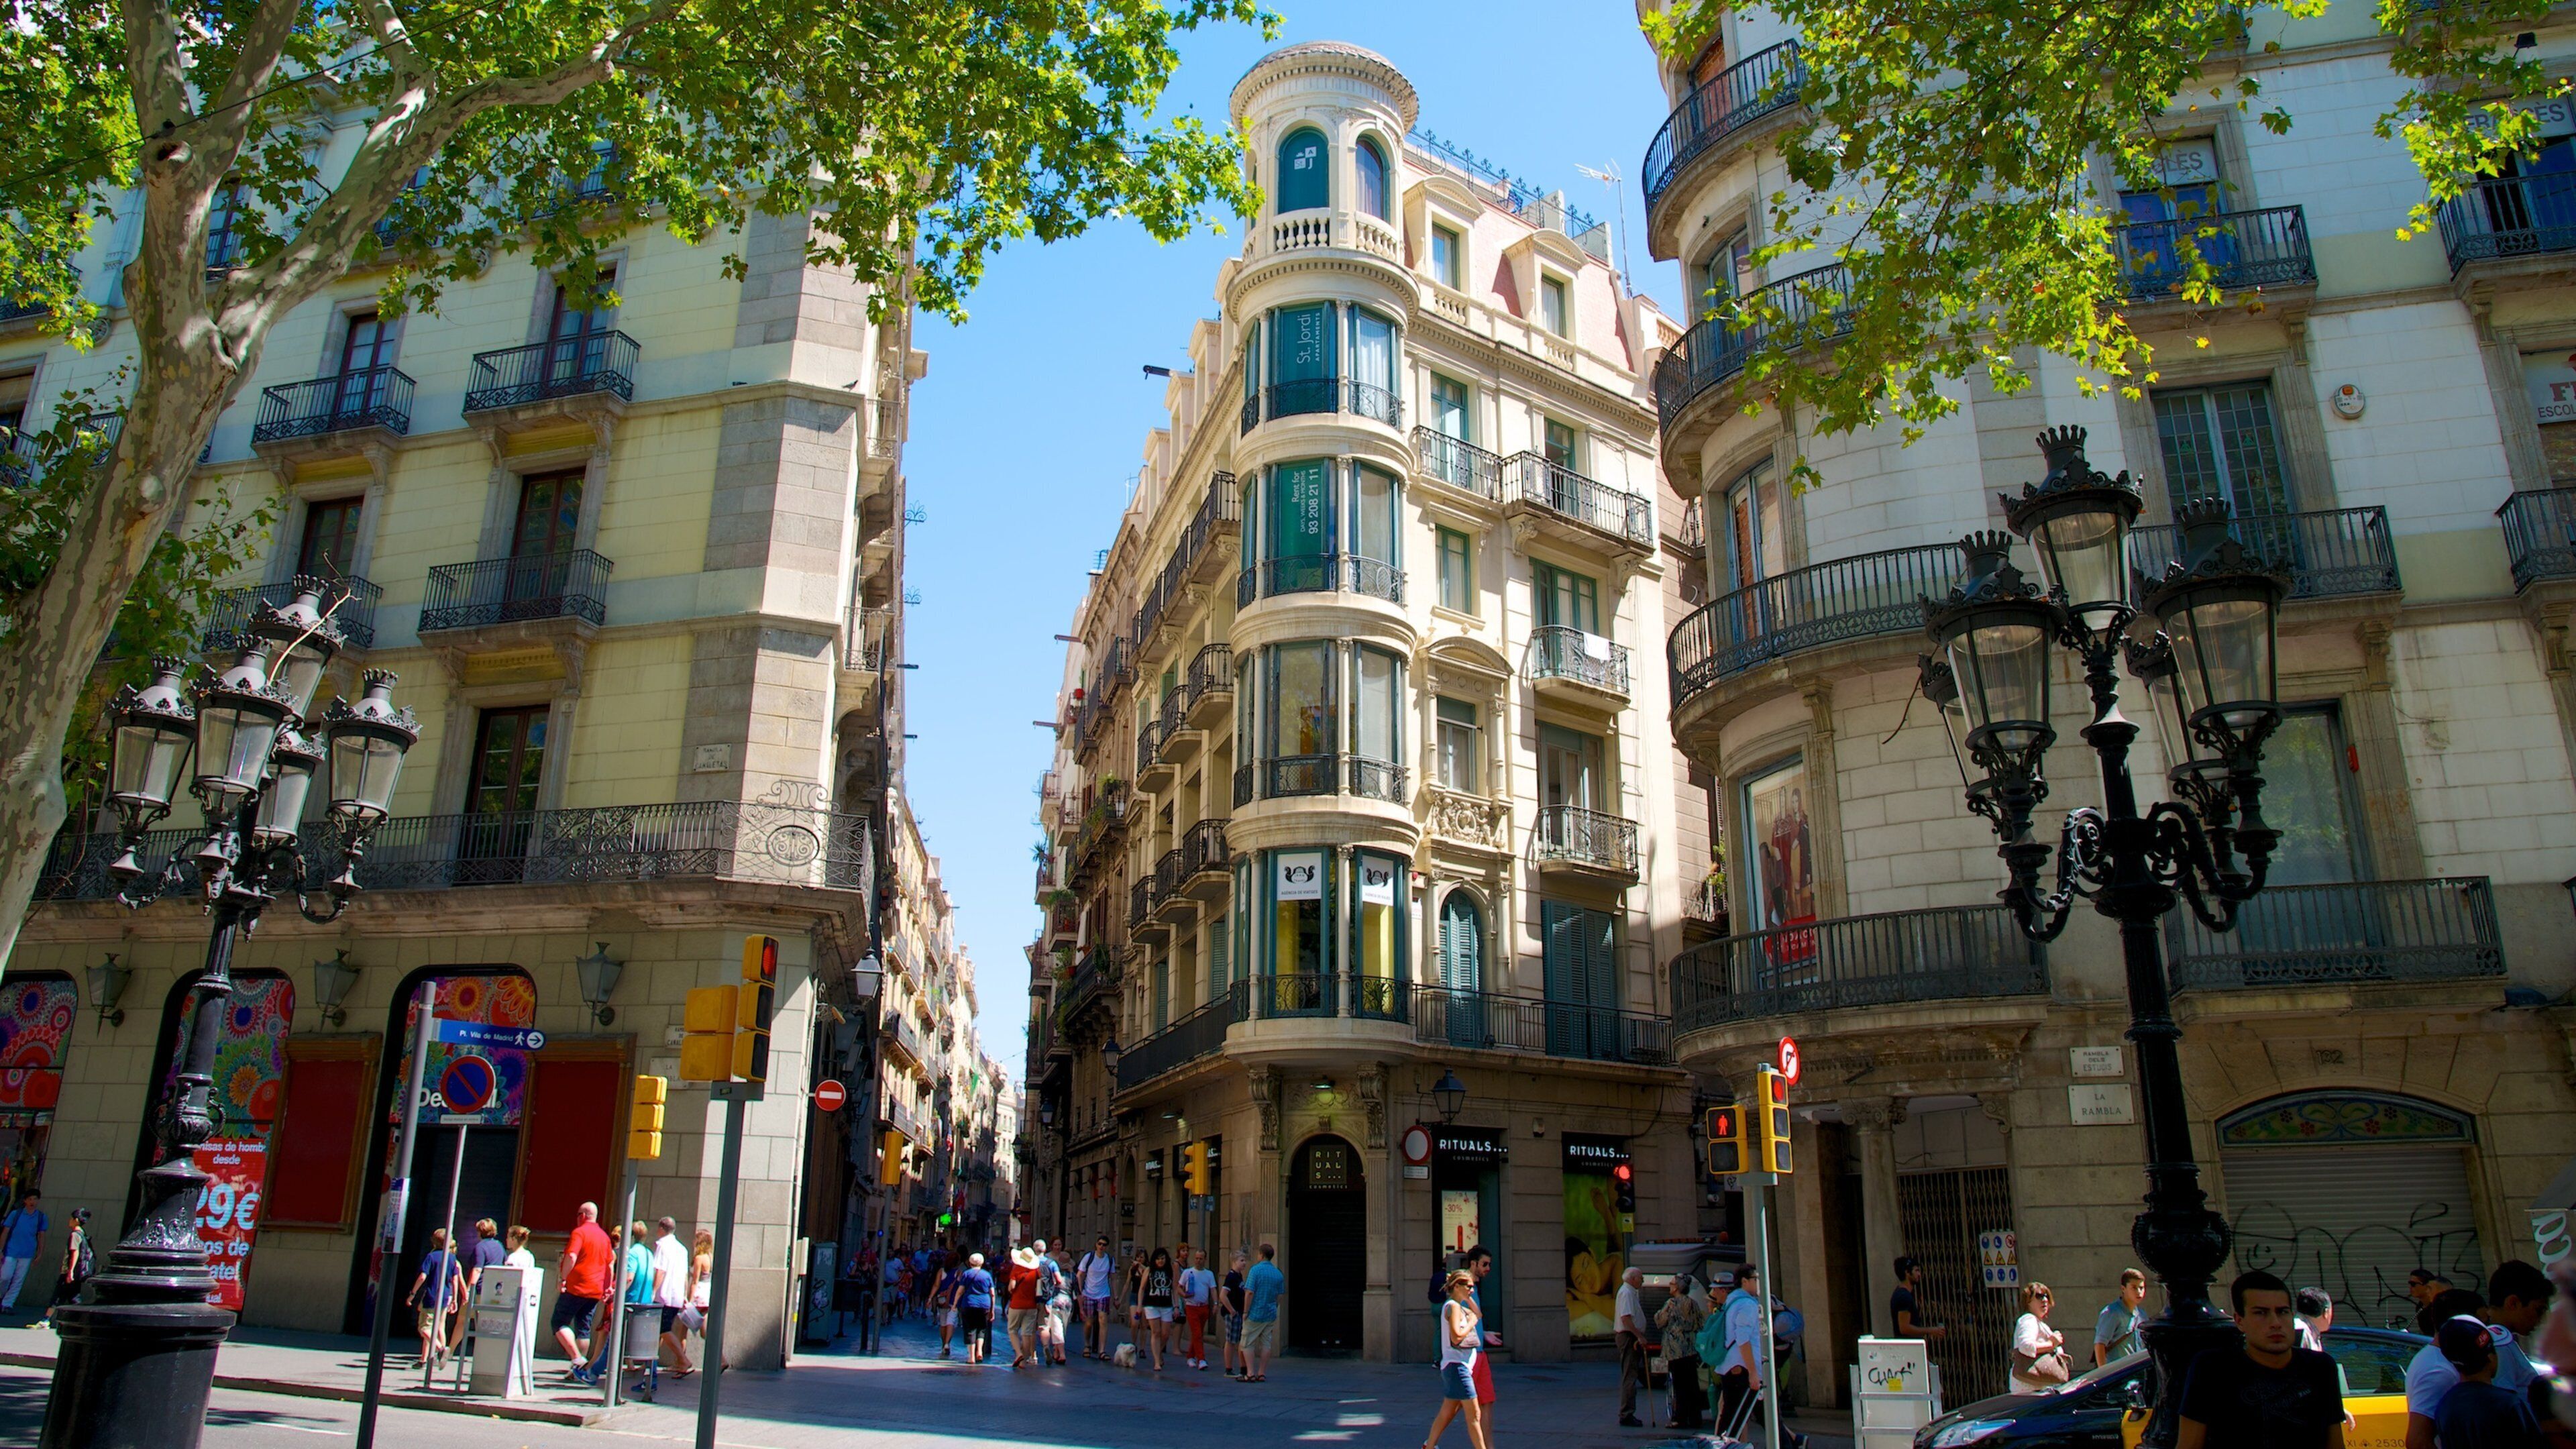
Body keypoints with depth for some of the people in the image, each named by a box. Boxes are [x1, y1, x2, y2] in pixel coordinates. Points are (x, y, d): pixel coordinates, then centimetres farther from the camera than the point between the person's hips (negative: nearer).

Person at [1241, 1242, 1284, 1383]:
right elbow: (1279, 1296, 9)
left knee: (1248, 1344, 3)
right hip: (1271, 1314, 5)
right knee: (1266, 1344, 11)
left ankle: (1250, 1373, -3)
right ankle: (1262, 1374, 12)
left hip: (1255, 1313, -5)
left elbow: (1250, 1293, -17)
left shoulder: (1256, 1270, -13)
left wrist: (1245, 1312, -11)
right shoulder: (1278, 1274, 5)